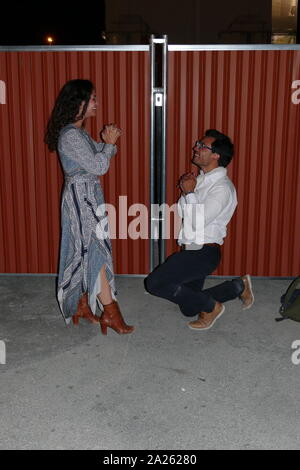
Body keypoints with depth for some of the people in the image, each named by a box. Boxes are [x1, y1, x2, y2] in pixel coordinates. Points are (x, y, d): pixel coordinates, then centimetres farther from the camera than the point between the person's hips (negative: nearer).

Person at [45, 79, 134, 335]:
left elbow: (97, 156, 20)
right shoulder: (70, 135, -18)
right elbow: (98, 166, -20)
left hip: (87, 197, 10)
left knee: (84, 253, 14)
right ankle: (110, 313, 1)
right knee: (97, 253, -6)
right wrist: (110, 142, -7)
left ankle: (81, 306, 24)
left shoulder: (79, 132, 13)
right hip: (81, 197, -10)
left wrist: (108, 141, 3)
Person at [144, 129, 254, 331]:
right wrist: (185, 190, -4)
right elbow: (181, 212, 13)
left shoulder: (222, 187, -18)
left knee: (154, 283, -17)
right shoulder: (202, 179, 11)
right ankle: (238, 287, 25)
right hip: (191, 250, 9)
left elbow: (197, 222, -24)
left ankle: (210, 306, -2)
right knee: (189, 309, 17)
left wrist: (189, 193, -14)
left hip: (204, 253, -9)